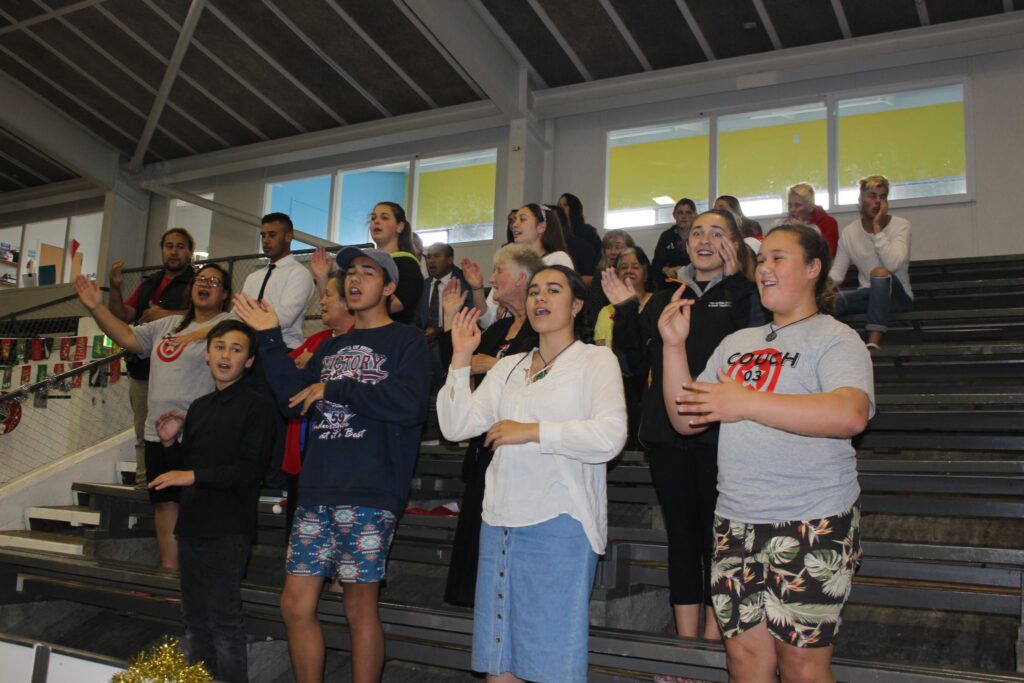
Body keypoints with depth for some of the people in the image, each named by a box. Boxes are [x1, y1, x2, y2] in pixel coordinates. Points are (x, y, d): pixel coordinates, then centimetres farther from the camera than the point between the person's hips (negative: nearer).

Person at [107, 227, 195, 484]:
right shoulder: (147, 284, 19)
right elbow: (122, 317, 15)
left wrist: (168, 314, -22)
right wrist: (115, 288, 0)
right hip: (141, 369, 7)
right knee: (143, 436, 13)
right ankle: (142, 484, 21)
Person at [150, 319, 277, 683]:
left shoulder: (257, 406, -8)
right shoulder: (198, 408, 15)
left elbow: (250, 469, -17)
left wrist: (194, 476, -18)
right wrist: (169, 442, 3)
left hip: (229, 529, -7)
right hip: (192, 523, 7)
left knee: (224, 619, -6)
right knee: (195, 618, 14)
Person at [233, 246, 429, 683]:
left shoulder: (406, 340, 1)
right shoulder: (330, 347, 21)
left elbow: (410, 403, -15)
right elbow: (293, 401, 13)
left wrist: (335, 389, -9)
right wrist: (270, 339, 7)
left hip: (369, 495, -6)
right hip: (317, 493, 6)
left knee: (360, 607, 1)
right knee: (295, 603, 6)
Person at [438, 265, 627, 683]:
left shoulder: (596, 360, 1)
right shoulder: (508, 368, 16)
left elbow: (609, 436, -15)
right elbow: (456, 427, 7)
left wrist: (531, 431, -14)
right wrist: (461, 358, 1)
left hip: (560, 523, -5)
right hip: (500, 522, 5)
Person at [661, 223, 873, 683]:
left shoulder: (834, 339, -3)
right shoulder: (737, 343, 16)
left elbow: (851, 415, -23)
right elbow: (687, 419, 12)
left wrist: (747, 403, -26)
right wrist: (674, 346, 1)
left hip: (812, 525, -5)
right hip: (737, 524, 6)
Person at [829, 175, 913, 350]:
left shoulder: (901, 225, -9)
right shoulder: (849, 232, 3)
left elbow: (893, 264, -26)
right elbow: (837, 272, 2)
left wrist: (878, 229, -24)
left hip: (897, 296, -3)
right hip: (868, 294, 3)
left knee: (880, 272, -37)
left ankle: (873, 343, -41)